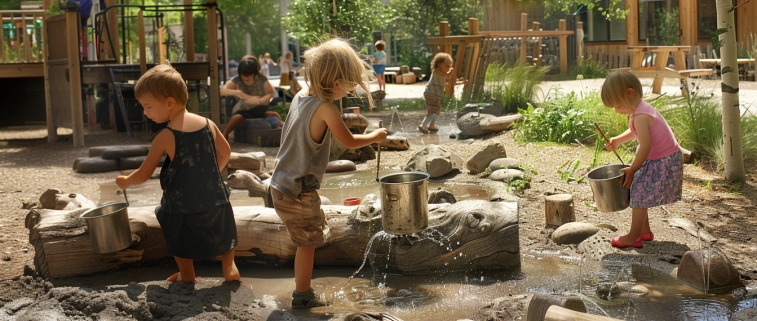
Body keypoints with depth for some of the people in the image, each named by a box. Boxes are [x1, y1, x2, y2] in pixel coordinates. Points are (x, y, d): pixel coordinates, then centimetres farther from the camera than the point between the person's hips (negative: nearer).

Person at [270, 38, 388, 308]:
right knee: (308, 242, 6)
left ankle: (303, 290, 27)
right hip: (299, 192, -8)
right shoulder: (326, 108, -20)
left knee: (307, 240, 18)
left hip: (280, 185, 8)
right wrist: (375, 136, 7)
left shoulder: (301, 96, 4)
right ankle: (302, 296, 17)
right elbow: (350, 142, -9)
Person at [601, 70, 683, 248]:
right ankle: (644, 231, 27)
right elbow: (635, 133, 20)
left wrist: (632, 170, -19)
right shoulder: (641, 109, 4)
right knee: (640, 194, 16)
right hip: (657, 160, 10)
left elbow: (645, 146, -28)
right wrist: (617, 140, 3)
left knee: (639, 194, -6)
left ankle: (633, 237, 2)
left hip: (662, 163, -10)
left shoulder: (640, 116, -27)